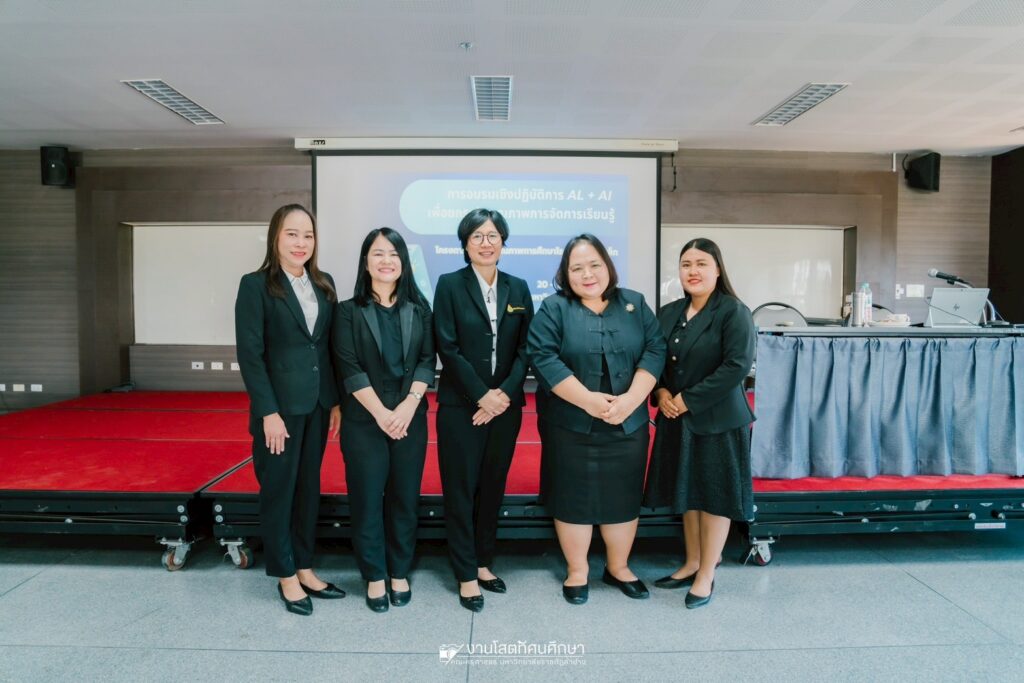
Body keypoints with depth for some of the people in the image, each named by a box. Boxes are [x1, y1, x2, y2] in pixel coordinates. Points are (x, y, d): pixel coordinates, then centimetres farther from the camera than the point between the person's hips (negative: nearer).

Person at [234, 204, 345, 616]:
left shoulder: (324, 284, 7)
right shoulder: (256, 285, -8)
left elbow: (331, 347, 9)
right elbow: (250, 354, -12)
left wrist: (336, 400, 5)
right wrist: (268, 412, -16)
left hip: (317, 404, 6)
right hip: (280, 405, -5)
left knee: (309, 488, 14)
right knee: (279, 491, 7)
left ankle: (305, 570, 28)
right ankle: (286, 577, 23)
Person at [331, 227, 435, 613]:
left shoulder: (418, 308, 6)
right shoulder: (349, 311, 0)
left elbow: (427, 361, 1)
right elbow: (349, 368, -7)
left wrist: (408, 406, -13)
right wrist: (381, 413, -14)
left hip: (411, 417, 2)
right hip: (364, 420, -2)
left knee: (405, 497, 9)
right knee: (367, 498, 5)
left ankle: (400, 572, 25)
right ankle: (374, 577, 20)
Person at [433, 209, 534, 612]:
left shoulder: (518, 288, 8)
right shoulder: (450, 284, -2)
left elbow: (526, 349, 3)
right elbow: (448, 348, -9)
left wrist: (504, 393, -11)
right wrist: (482, 396, -14)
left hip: (505, 404, 4)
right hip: (461, 406, -3)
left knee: (493, 488, 12)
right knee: (461, 491, 3)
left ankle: (483, 563, 27)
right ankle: (466, 576, 16)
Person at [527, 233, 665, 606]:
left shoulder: (635, 304, 5)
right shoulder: (553, 308, -3)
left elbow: (655, 350, -2)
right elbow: (543, 358, -14)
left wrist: (631, 399, -16)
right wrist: (588, 400, -21)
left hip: (628, 425, 3)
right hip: (572, 426, -2)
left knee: (623, 498, 13)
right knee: (574, 498, 7)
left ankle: (618, 568, 33)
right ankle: (577, 571, 26)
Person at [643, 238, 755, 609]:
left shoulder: (734, 312, -11)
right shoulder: (668, 313, 7)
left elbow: (737, 366, -20)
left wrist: (687, 400, -19)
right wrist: (662, 393, -9)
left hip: (717, 421, -6)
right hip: (677, 420, 6)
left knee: (714, 497, 6)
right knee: (687, 494, 16)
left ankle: (706, 575, 22)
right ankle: (692, 563, 34)